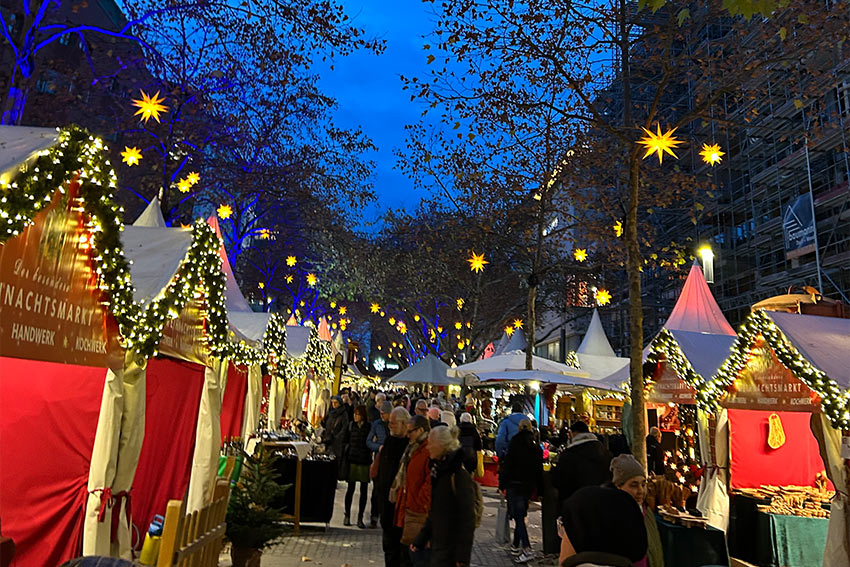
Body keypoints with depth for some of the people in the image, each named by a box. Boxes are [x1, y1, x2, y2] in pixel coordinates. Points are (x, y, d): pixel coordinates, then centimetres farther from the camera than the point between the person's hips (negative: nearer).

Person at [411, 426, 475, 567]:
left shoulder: (459, 475, -19)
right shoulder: (437, 468, 7)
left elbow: (467, 519, -18)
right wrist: (420, 540, 15)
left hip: (451, 548, -8)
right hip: (437, 544, 8)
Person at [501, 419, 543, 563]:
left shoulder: (514, 444, -8)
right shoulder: (537, 447, 7)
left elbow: (507, 465, -11)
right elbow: (539, 470, 10)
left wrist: (502, 485, -6)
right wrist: (539, 489, 16)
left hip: (514, 485, -5)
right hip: (529, 486, 5)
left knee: (518, 516, -5)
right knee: (520, 515, 16)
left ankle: (527, 549, -14)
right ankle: (516, 546, 23)